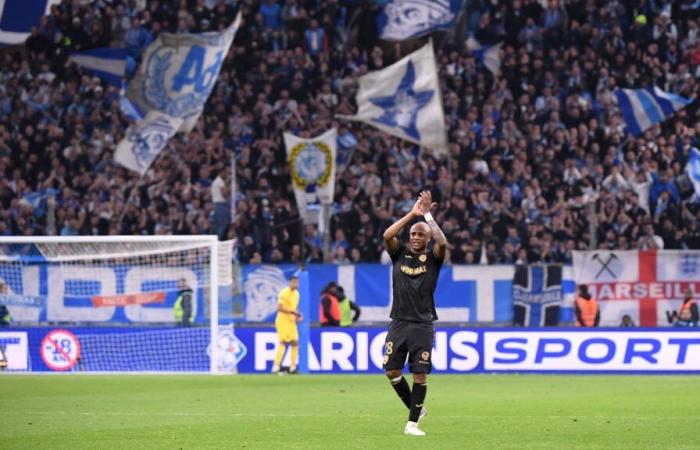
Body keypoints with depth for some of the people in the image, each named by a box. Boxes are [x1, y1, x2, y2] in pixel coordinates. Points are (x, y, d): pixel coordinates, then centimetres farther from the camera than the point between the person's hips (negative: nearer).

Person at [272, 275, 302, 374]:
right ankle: (276, 367, -14)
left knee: (295, 342, 5)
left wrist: (297, 316, 5)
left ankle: (293, 367, 11)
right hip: (283, 320, -8)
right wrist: (292, 312, -26)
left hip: (291, 321, 8)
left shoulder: (296, 293, 11)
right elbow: (279, 308, -20)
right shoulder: (284, 293, -14)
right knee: (283, 342, -14)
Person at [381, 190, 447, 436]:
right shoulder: (399, 253, 7)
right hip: (399, 322, 2)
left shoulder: (432, 258, 2)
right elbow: (387, 235, -12)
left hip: (423, 324, -2)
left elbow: (442, 242, -20)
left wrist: (427, 215, -16)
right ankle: (415, 408, 22)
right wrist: (412, 213, -15)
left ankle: (412, 423, 2)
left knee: (420, 374, -6)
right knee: (392, 371, 1)